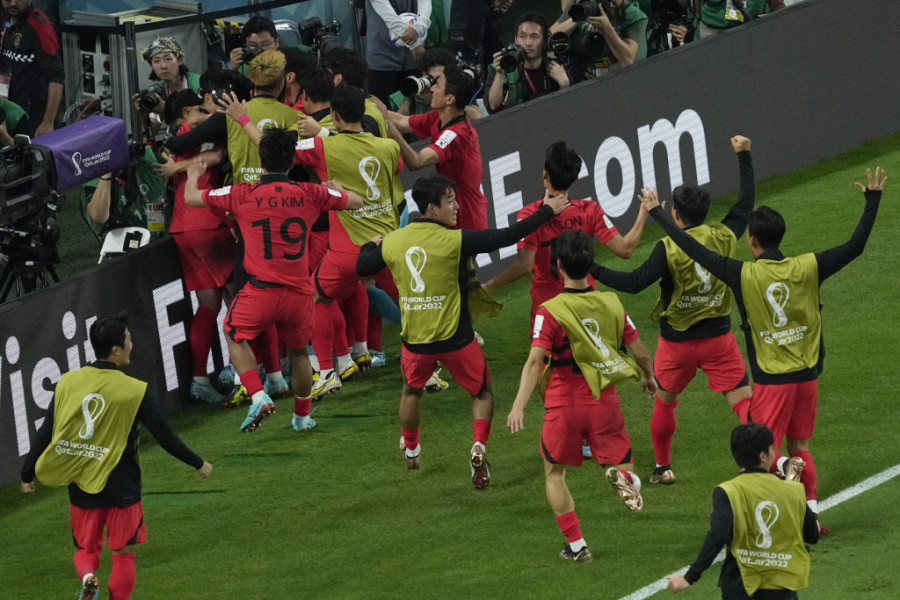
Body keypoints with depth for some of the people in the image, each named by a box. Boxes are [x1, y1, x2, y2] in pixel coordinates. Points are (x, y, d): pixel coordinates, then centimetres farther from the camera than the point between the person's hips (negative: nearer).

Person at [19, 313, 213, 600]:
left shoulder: (67, 383, -4)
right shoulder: (134, 391, -13)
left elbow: (45, 434, -1)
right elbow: (164, 436, -8)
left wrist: (28, 474, 12)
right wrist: (199, 465, 6)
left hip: (81, 487, 3)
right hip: (121, 487, -3)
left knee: (86, 550, 16)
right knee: (124, 555, 10)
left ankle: (88, 577, -15)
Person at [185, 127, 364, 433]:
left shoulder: (243, 195, -6)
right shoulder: (310, 194, -1)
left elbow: (191, 198, 7)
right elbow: (356, 201, 16)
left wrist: (193, 174, 29)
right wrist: (336, 188, 38)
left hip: (261, 290, -3)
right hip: (299, 292, 3)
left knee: (236, 337, 20)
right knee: (298, 351, 24)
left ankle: (259, 397, 0)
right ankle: (302, 416, 36)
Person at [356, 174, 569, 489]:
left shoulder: (393, 242, -4)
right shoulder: (455, 241, -18)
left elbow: (362, 267, 12)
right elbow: (506, 237, -18)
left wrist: (372, 245, 35)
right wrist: (547, 211, -9)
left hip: (415, 339, 4)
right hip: (455, 339, -4)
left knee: (411, 391, 31)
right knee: (482, 393, 17)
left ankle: (410, 449, 45)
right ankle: (479, 447, -4)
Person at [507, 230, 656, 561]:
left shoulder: (550, 312, -11)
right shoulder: (611, 304, 0)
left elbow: (535, 362, -22)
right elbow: (641, 353, 6)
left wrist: (519, 406, -28)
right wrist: (648, 378, 28)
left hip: (564, 404, -2)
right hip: (605, 401, 2)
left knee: (554, 473, 18)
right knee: (621, 465, 14)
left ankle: (576, 545, 10)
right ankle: (624, 477, -25)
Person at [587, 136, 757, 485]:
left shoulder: (669, 248, -18)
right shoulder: (724, 237, -7)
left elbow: (635, 282, -21)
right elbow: (746, 204, 9)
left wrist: (593, 271, -13)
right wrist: (744, 157, 18)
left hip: (677, 341, -2)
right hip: (718, 336, 2)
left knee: (665, 402, 19)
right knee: (743, 400, -1)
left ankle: (663, 468, 28)